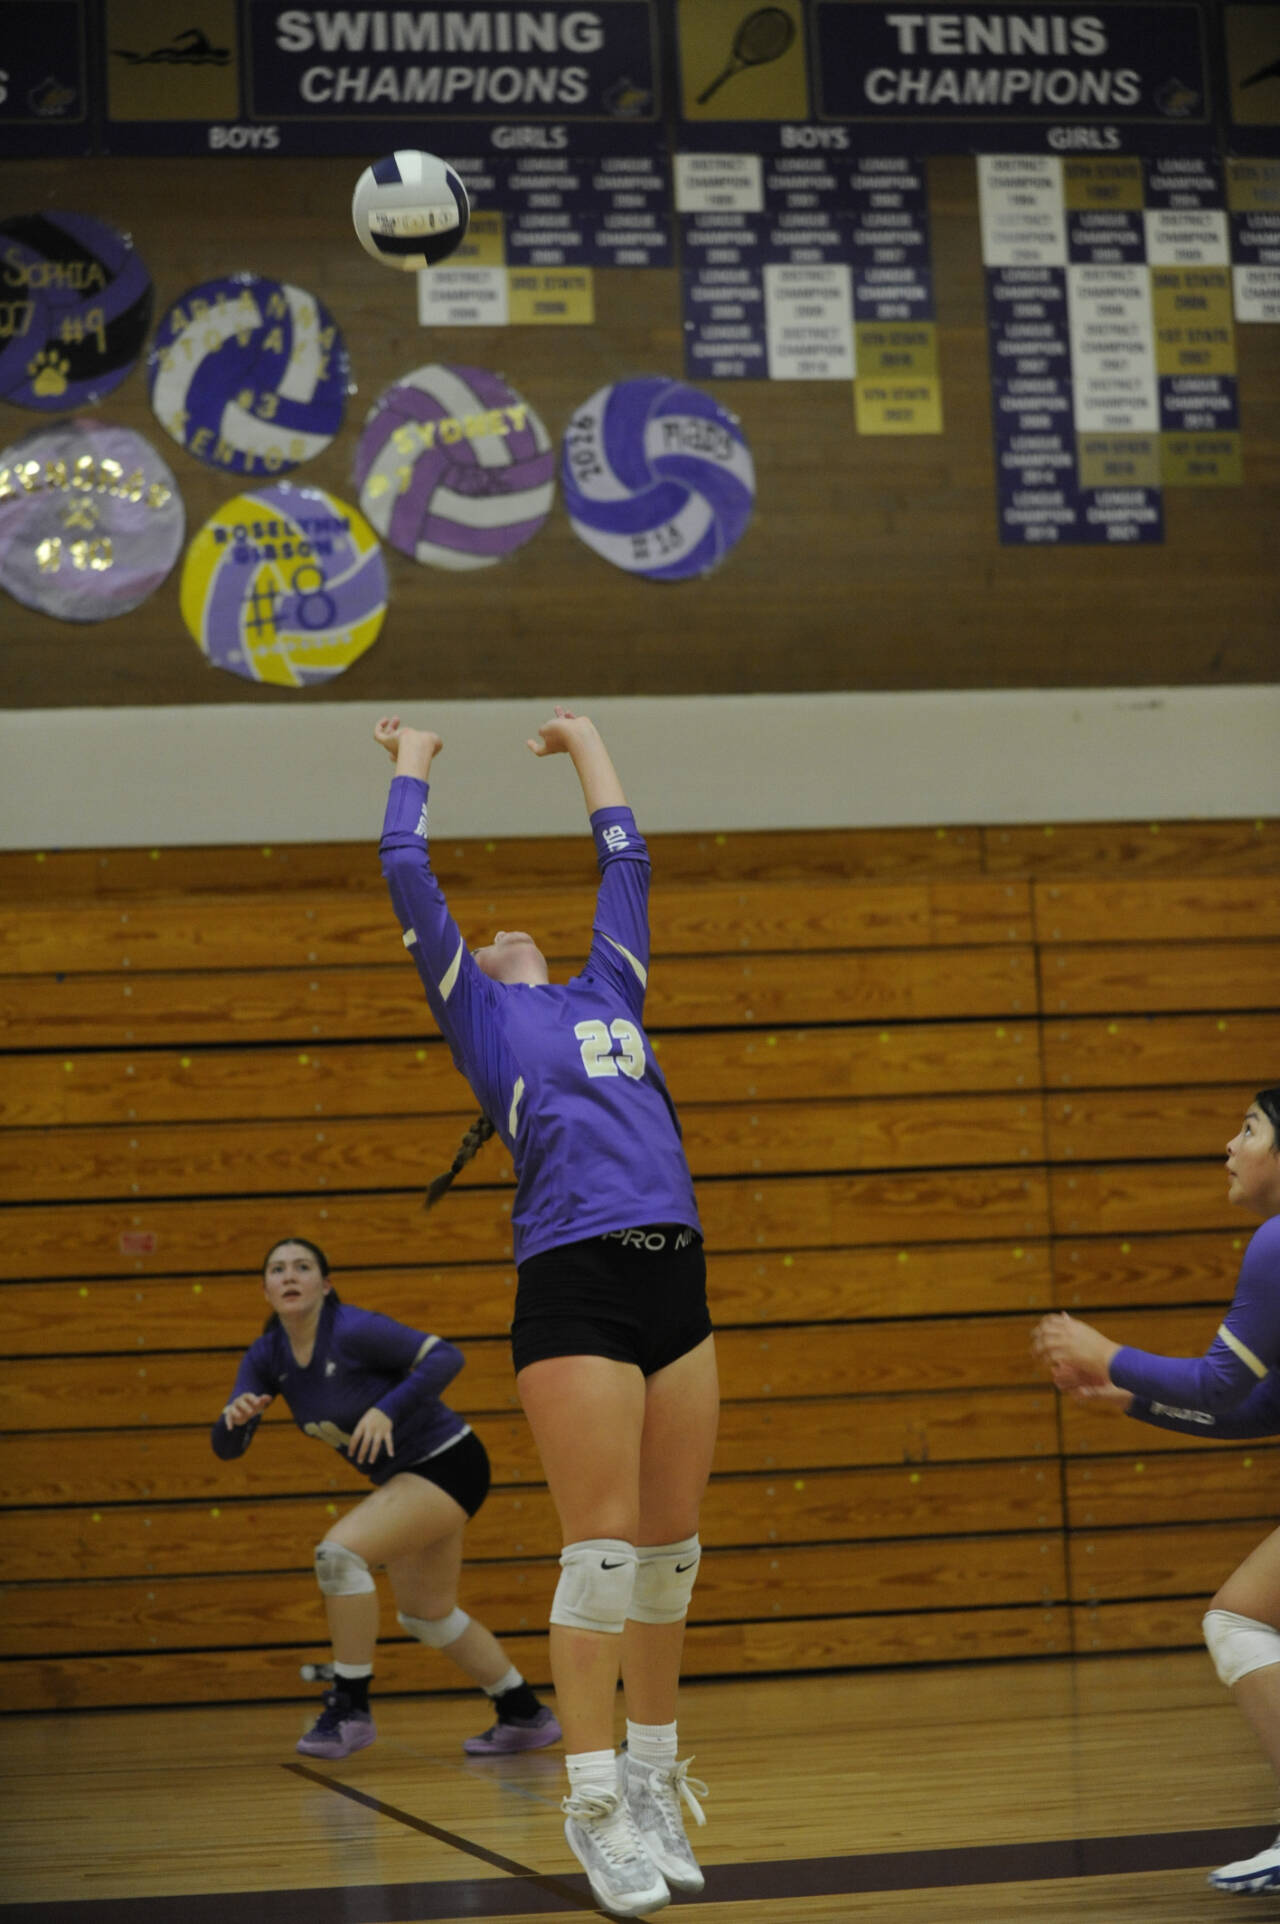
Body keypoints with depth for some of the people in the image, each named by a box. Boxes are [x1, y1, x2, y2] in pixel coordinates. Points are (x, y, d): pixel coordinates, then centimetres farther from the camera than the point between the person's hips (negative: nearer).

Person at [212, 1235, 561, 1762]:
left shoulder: (354, 1330, -23)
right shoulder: (266, 1356, -2)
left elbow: (445, 1357, -25)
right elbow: (226, 1446, -6)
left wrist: (387, 1409, -36)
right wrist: (236, 1416, -28)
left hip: (447, 1463, -9)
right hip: (401, 1477, 9)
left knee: (339, 1551, -25)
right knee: (427, 1616, 18)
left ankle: (350, 1708, -14)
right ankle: (526, 1717, 34)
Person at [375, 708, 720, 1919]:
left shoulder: (608, 994, 23)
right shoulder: (479, 1018, 12)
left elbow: (626, 862, 31)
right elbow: (408, 876, 10)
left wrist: (583, 743, 42)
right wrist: (412, 765, 25)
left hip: (675, 1282, 5)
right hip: (573, 1288, -5)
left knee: (669, 1548, 7)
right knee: (604, 1548, -9)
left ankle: (654, 1781, 17)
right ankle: (597, 1806, -5)